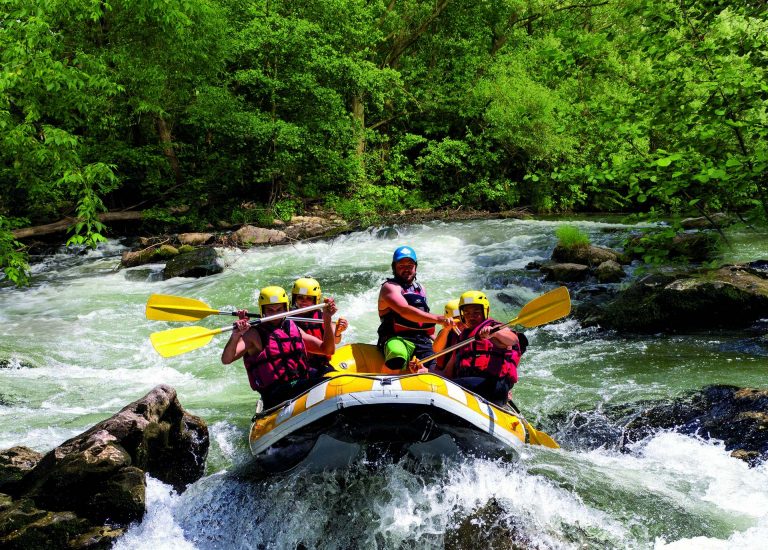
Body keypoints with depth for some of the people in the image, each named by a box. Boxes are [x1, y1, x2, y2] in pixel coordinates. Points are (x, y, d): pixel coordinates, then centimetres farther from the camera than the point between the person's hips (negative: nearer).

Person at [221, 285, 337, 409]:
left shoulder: (293, 329, 20)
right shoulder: (254, 335, 4)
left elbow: (327, 350, 21)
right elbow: (226, 360, -10)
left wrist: (327, 321, 9)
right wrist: (236, 336, -28)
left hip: (302, 387, 6)